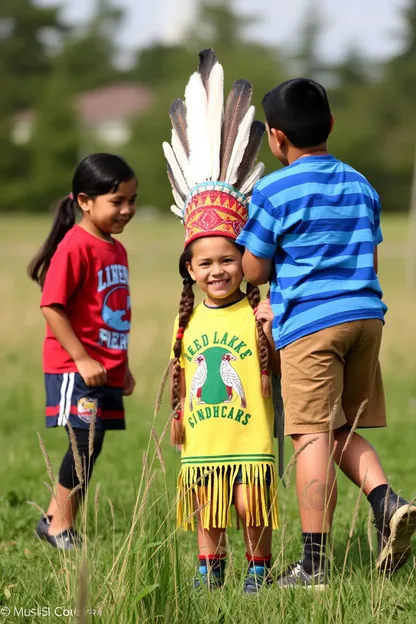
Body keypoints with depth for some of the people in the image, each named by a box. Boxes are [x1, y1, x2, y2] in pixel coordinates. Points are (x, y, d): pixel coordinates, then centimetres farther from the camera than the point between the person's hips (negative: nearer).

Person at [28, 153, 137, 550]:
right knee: (85, 443, -11)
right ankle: (60, 527, 2)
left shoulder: (115, 249, 14)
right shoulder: (76, 246, -14)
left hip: (106, 371, 8)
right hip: (74, 369, -8)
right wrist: (83, 360, -20)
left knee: (89, 449, 10)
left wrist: (122, 366, 22)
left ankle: (55, 519, 21)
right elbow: (52, 306, -19)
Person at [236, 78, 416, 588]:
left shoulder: (273, 192, -6)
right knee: (343, 432, 17)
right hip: (366, 315, 6)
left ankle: (313, 564, -5)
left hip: (308, 323, -6)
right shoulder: (361, 186, 13)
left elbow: (253, 272, -1)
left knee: (313, 436, -6)